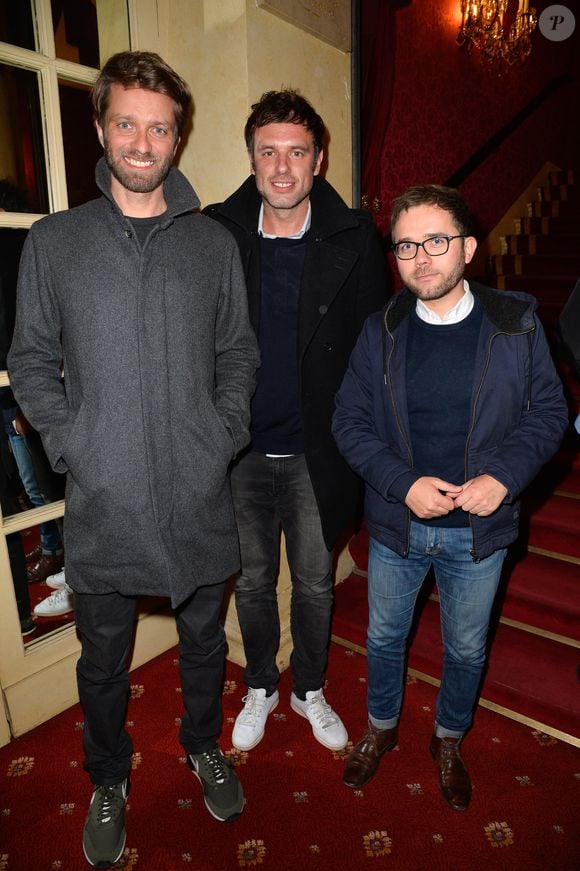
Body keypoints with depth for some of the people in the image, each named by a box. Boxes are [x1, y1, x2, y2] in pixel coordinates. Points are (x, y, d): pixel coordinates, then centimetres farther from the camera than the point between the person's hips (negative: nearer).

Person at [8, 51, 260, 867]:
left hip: (200, 495, 1)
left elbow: (239, 354, 8)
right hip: (103, 502, 0)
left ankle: (204, 746, 49)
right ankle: (109, 780, 45)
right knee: (104, 660, 17)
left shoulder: (214, 243, 5)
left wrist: (228, 432, -6)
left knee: (204, 638, 21)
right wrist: (71, 444, -10)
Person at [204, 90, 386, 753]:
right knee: (252, 581, 18)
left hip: (315, 449, 0)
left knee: (315, 583, 16)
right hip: (241, 449, 1)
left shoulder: (353, 239, -6)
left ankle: (310, 689, 43)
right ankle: (260, 687, 44)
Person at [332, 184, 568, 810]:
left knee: (466, 648, 20)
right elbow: (349, 420, -5)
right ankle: (381, 727, 50)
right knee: (384, 636, 20)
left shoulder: (517, 323, -7)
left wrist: (502, 477, -18)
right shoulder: (381, 331, -5)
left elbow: (548, 411, -2)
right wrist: (404, 483, -19)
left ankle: (449, 741, 49)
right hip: (397, 523, 1)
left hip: (479, 529, 0)